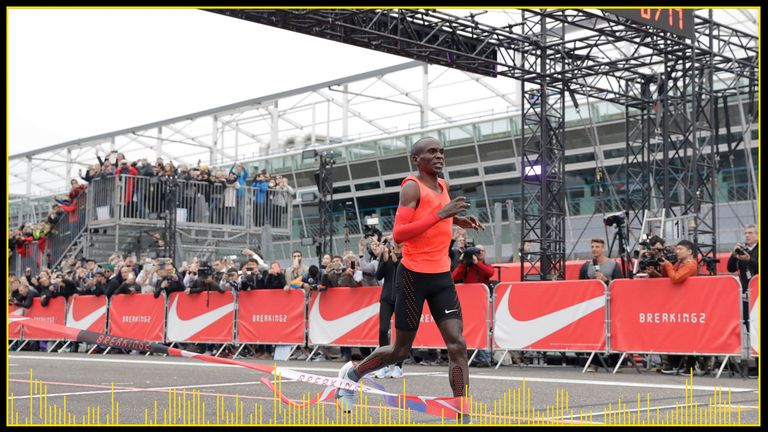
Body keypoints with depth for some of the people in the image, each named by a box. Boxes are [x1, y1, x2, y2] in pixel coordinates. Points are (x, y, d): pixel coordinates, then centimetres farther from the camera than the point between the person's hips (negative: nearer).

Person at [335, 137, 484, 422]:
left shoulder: (442, 186, 12)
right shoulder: (412, 186, -11)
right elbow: (398, 234, -22)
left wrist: (458, 221, 16)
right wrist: (440, 214, -28)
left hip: (442, 277, 6)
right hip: (413, 276, -6)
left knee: (457, 345, -8)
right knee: (401, 350, 6)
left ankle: (463, 419, -8)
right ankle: (352, 373, 33)